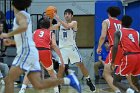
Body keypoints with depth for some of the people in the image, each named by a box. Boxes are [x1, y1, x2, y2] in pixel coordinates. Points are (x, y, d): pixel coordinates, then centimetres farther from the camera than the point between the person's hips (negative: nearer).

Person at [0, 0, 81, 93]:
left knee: (9, 80, -9)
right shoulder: (25, 16, 23)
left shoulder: (20, 14, -5)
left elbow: (24, 26, -29)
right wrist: (12, 42, 31)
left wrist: (8, 34, -20)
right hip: (30, 52, 9)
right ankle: (68, 80, -2)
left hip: (26, 52, -9)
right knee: (38, 85, 1)